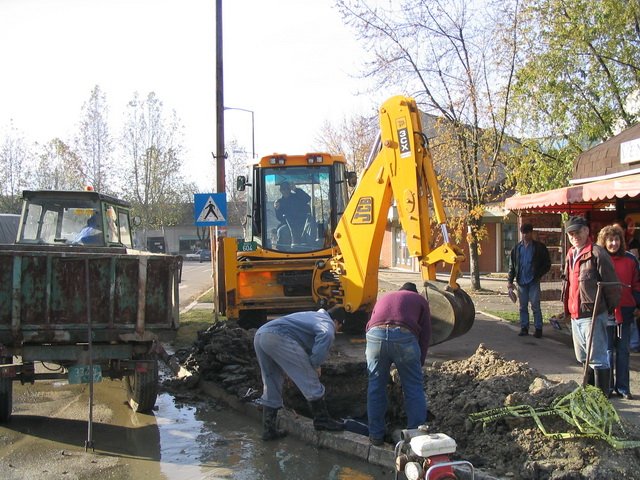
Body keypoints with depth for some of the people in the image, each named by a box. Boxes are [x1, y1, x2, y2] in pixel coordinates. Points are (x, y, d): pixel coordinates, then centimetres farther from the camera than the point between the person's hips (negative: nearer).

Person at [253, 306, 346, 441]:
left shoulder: (313, 315, 35)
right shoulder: (327, 323, 9)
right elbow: (325, 335, -16)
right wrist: (315, 365, -6)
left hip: (259, 335, 9)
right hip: (278, 337, -9)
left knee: (271, 386, 19)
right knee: (310, 380, 3)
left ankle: (269, 430, 23)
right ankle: (322, 420, 12)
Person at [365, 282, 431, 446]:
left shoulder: (383, 299, 39)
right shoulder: (420, 300, 30)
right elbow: (425, 333, 21)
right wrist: (419, 363, 26)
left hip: (375, 334, 3)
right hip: (404, 336, -2)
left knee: (376, 386, 16)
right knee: (414, 388, 10)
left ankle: (375, 434, 22)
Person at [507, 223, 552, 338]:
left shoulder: (539, 247, -3)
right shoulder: (517, 248, 6)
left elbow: (547, 264, 0)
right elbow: (512, 265, 9)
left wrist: (538, 275, -12)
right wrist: (510, 280, 3)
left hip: (533, 282, -3)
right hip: (521, 282, 3)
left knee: (535, 306, -2)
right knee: (523, 307, 9)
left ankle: (538, 328, 6)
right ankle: (524, 327, 17)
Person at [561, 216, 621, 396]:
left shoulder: (597, 253, -13)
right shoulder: (570, 255, 14)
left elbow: (612, 284, -12)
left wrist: (610, 309, -5)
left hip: (592, 315, -9)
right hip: (575, 315, 9)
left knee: (597, 359, -4)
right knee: (583, 358, 19)